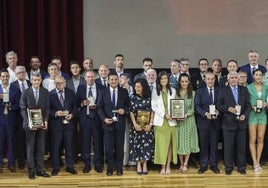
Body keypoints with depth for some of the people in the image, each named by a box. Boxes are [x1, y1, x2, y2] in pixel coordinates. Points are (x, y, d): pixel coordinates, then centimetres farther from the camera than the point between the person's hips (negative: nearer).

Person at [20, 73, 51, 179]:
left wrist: (46, 120, -9)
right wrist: (28, 122, -14)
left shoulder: (45, 92, 3)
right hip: (30, 124, -2)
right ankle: (31, 170, 12)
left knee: (41, 147, 6)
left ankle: (40, 169, 14)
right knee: (30, 147, 4)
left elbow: (47, 108, 4)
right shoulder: (26, 93, -3)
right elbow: (23, 109, -3)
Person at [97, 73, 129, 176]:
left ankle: (119, 167, 13)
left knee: (119, 146, 4)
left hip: (120, 123, 0)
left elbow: (128, 105, 10)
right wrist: (104, 119, -9)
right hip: (108, 123, 0)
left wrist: (124, 110, -12)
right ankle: (110, 167, 11)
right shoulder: (103, 92, 5)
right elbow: (99, 107, 4)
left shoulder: (124, 92, 6)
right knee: (109, 147, 1)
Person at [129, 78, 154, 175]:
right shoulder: (133, 97, -1)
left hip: (147, 125, 0)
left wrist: (150, 124, -11)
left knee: (146, 144, 2)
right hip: (136, 125, 0)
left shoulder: (149, 97, -2)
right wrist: (135, 124, -12)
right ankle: (138, 165, 10)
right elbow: (131, 111, -3)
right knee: (136, 144, 2)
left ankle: (145, 165, 11)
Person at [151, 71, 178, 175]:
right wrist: (164, 115, -11)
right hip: (160, 121, -1)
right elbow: (154, 107, 0)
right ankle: (163, 166, 1)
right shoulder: (155, 92, 6)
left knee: (170, 143, 0)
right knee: (161, 144, -3)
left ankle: (168, 166, 5)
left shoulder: (173, 91, 11)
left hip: (171, 121, 1)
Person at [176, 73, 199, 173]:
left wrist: (186, 114, -19)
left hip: (189, 119, -1)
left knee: (188, 141, 1)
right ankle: (181, 163, 16)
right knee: (179, 141, 5)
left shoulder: (192, 93, 1)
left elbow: (193, 108, -2)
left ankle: (185, 164, 8)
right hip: (178, 120, 1)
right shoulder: (176, 92, 3)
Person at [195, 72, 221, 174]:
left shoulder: (219, 91, 6)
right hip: (203, 121, -1)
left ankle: (214, 165, 17)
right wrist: (205, 113, -20)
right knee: (204, 145, 6)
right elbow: (197, 106, -4)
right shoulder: (200, 91, 4)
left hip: (215, 121, 1)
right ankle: (203, 165, 14)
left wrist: (218, 112, -16)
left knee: (214, 144, 6)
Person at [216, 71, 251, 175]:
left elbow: (248, 105, 6)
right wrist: (228, 109, -18)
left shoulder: (244, 90, 7)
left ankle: (241, 167, 20)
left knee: (241, 146, 8)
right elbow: (218, 105, -2)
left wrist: (245, 115, -10)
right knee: (228, 146, 4)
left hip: (242, 122, 2)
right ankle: (228, 167, 16)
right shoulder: (223, 90, 1)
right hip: (228, 123, -2)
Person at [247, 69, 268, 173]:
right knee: (252, 140, -1)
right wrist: (252, 107, -16)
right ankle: (255, 164, 3)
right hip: (252, 115, -3)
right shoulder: (249, 87, -2)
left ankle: (258, 162, 14)